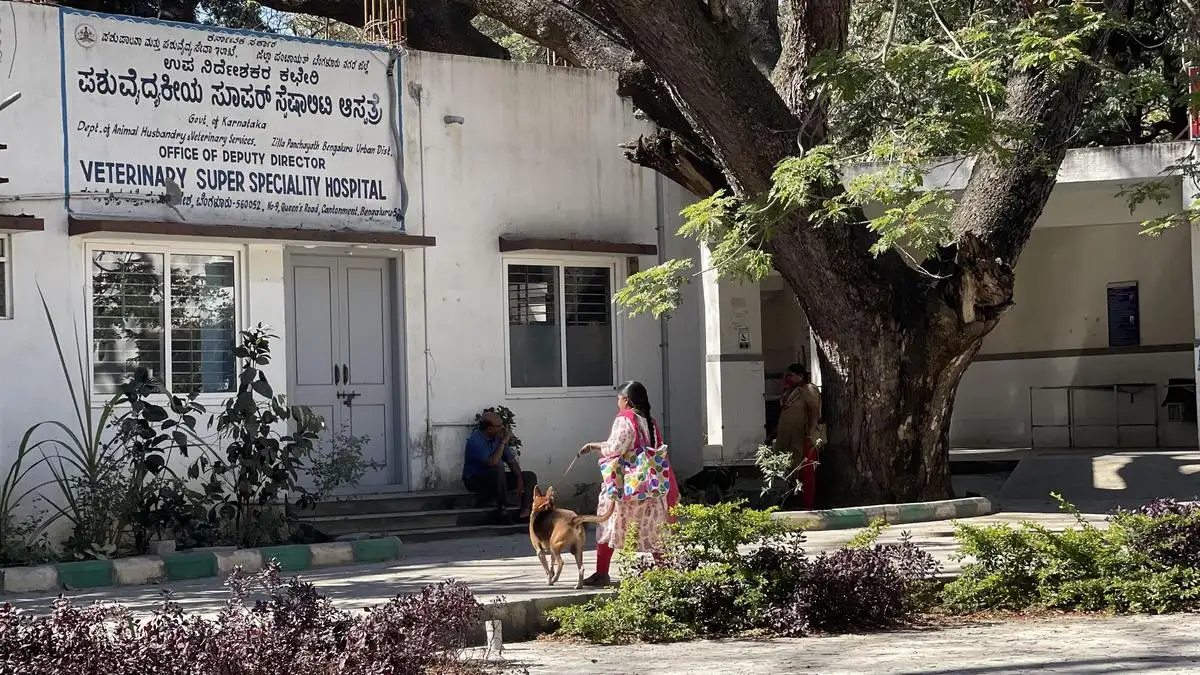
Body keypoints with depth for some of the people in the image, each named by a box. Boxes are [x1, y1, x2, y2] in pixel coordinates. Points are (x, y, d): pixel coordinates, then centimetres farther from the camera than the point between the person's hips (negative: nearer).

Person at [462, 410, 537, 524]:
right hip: (475, 480, -8)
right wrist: (503, 442, -27)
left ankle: (525, 511, -22)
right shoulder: (475, 441, -22)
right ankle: (502, 510, -30)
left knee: (530, 476, -4)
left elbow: (511, 460, 4)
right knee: (498, 467, -37)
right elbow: (492, 462, -33)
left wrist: (519, 479, -10)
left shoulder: (498, 437, 0)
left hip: (495, 479, 8)